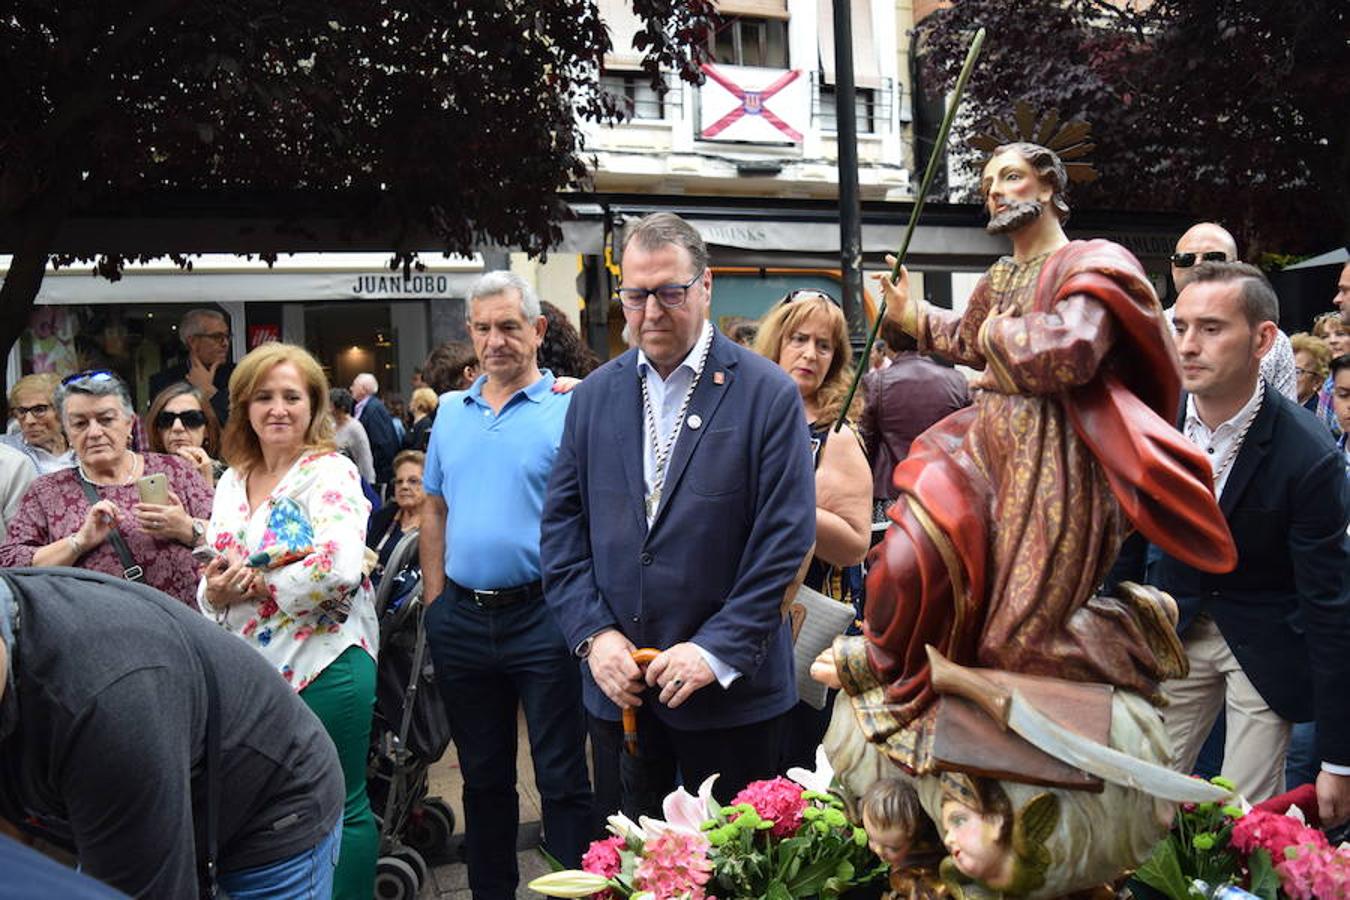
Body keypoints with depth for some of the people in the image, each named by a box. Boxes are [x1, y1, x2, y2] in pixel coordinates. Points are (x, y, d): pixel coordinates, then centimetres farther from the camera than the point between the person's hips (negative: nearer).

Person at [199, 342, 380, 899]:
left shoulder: (330, 473, -8)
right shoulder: (231, 482, 11)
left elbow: (341, 567, -23)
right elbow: (211, 585, 15)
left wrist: (259, 584, -14)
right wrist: (215, 590, -8)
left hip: (324, 664, -6)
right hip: (251, 667, 6)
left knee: (340, 807, 4)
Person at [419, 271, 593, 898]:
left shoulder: (569, 410, -6)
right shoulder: (450, 412, 11)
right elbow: (435, 510, 16)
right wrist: (435, 600, 9)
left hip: (542, 616, -5)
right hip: (461, 621, 5)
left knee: (563, 780, 3)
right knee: (483, 778, 17)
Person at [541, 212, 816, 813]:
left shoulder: (769, 395, -5)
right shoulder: (593, 396, 8)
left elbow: (786, 539, -10)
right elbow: (562, 528, 7)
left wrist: (717, 651, -15)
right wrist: (593, 633, -6)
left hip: (731, 691, -3)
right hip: (615, 684, 4)